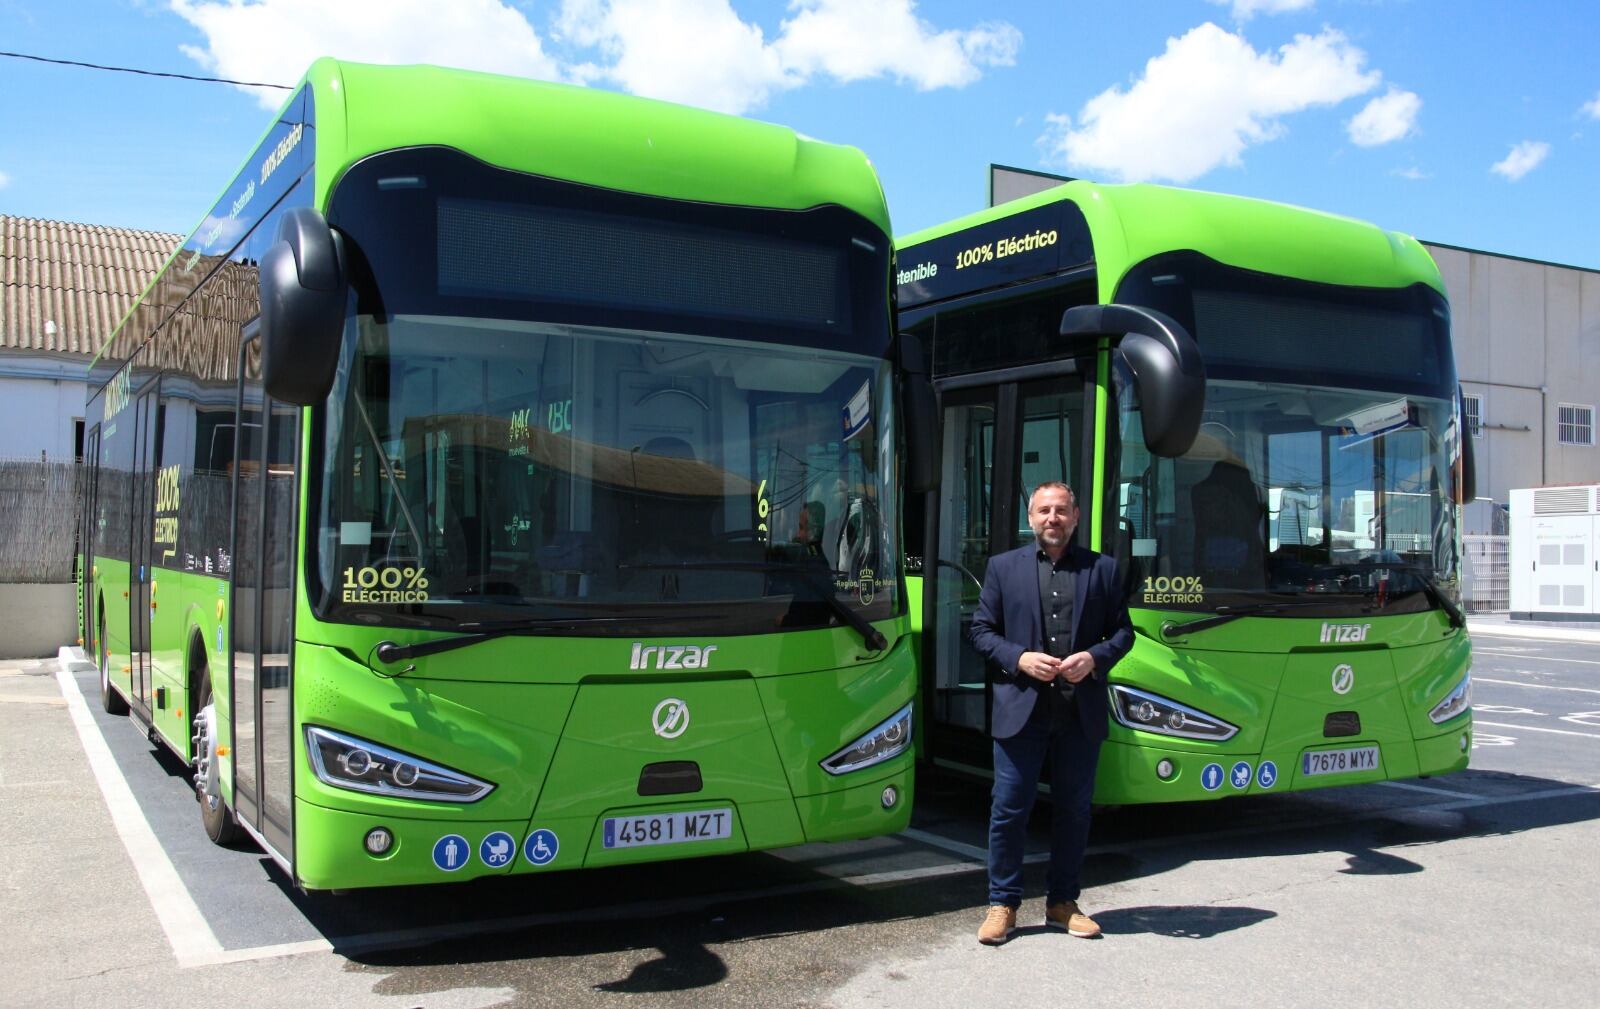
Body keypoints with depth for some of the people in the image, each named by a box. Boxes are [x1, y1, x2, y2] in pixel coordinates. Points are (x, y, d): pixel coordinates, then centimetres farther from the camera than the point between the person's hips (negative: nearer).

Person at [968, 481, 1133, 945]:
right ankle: (1002, 903, 14)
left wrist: (1094, 657, -10)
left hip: (1081, 711, 2)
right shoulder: (1003, 566, 6)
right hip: (1021, 709, -1)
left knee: (1074, 810, 10)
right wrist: (1019, 658, -11)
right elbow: (982, 630, 5)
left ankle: (1062, 902, 24)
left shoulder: (1102, 568, 8)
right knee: (1009, 810, 2)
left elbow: (1123, 631, 9)